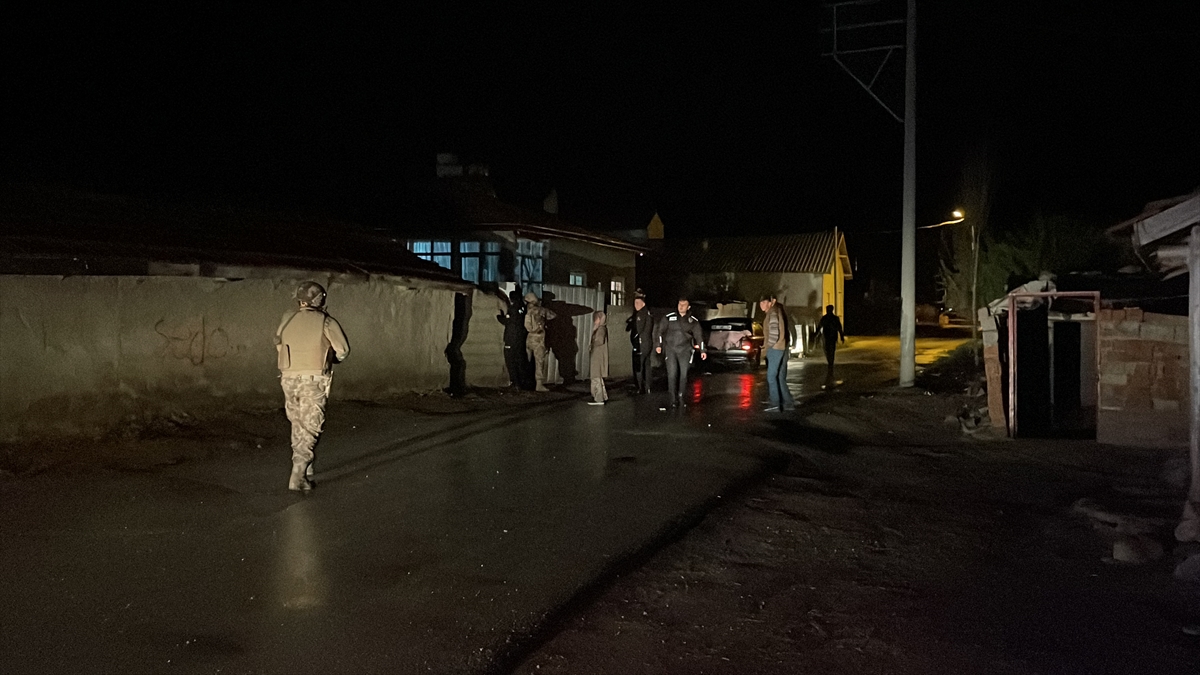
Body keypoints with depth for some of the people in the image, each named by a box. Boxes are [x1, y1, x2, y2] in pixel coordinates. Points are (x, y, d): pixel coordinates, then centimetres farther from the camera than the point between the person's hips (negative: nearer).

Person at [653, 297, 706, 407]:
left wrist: (703, 350, 1)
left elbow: (699, 335, 8)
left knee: (684, 374, 3)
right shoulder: (669, 317, 2)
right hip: (670, 349, -2)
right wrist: (658, 345, -5)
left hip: (685, 350, 2)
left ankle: (680, 396, 18)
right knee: (672, 374, -9)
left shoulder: (693, 321, 6)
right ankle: (673, 398, -5)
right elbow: (659, 330, 4)